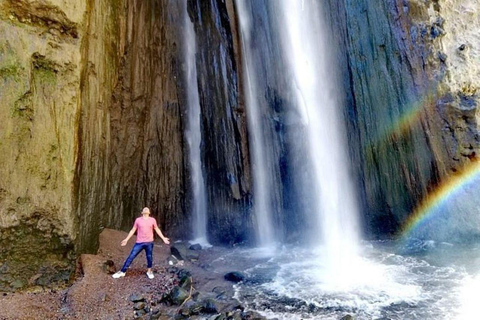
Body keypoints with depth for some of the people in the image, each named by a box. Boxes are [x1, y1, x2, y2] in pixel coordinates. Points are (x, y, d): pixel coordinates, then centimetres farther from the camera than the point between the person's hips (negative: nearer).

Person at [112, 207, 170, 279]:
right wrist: (126, 239, 10)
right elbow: (133, 230, 10)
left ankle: (149, 271, 26)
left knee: (149, 257, 6)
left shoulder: (152, 220, 3)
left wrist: (163, 238, 9)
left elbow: (157, 230, 12)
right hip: (139, 243, 0)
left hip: (149, 243, 0)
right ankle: (122, 272, 13)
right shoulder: (138, 220, 3)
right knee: (131, 257, 1)